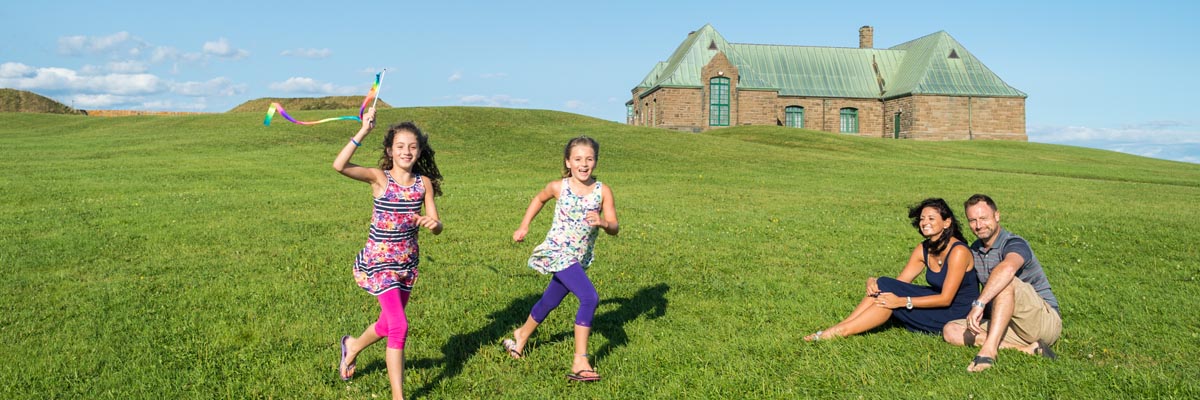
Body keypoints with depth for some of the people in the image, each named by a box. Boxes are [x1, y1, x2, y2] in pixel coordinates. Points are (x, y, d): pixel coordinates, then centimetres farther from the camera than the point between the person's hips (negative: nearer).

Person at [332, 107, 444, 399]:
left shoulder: (424, 182, -3)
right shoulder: (379, 178, -13)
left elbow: (437, 227, -3)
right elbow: (339, 165, -30)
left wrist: (432, 223, -27)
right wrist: (364, 131, -32)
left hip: (407, 263, 5)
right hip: (378, 262, -5)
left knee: (388, 324, 21)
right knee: (399, 327, -13)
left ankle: (353, 346, 53)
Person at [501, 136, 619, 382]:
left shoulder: (603, 191, -6)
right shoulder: (558, 187, -7)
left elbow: (615, 228, -7)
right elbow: (539, 198, 16)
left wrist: (602, 223, -28)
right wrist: (524, 226, 14)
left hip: (579, 259, 4)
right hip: (557, 253, -4)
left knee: (549, 302, 21)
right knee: (590, 298, -22)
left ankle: (521, 337, 49)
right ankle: (580, 362, -15)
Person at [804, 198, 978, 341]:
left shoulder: (958, 251, -20)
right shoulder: (923, 250, 3)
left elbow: (946, 299, -23)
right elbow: (899, 282, 1)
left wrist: (902, 301, -27)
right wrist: (873, 282, -20)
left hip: (958, 313, -7)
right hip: (938, 302, 7)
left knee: (890, 300, -23)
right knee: (883, 286, -13)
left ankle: (841, 331, -17)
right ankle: (840, 327, -17)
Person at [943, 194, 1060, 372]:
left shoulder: (1015, 244, -16)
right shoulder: (975, 250, 10)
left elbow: (1008, 268, -40)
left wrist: (979, 304, -48)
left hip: (1045, 320, -7)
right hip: (1008, 324, 7)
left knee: (1006, 282, -33)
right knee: (951, 330, -13)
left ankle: (989, 350, -45)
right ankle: (1025, 349, -25)